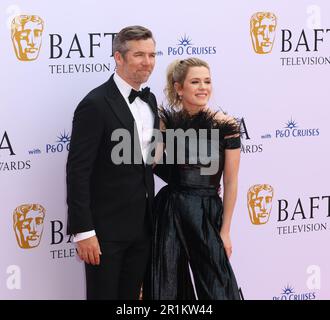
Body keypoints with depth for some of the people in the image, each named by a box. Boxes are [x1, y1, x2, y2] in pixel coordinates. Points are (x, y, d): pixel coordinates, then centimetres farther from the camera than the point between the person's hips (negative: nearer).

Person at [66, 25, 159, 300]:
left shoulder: (149, 100, 9)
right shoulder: (96, 104, -15)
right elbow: (78, 171, -17)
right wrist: (83, 231, -21)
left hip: (142, 225, 7)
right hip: (106, 228, -7)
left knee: (131, 296, 14)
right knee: (104, 294, 2)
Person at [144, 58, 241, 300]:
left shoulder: (226, 126, -6)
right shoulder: (167, 121, 1)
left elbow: (230, 184, -2)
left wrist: (225, 231, -1)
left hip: (208, 215, -2)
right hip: (169, 213, 2)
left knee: (215, 288, 3)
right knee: (167, 288, 9)